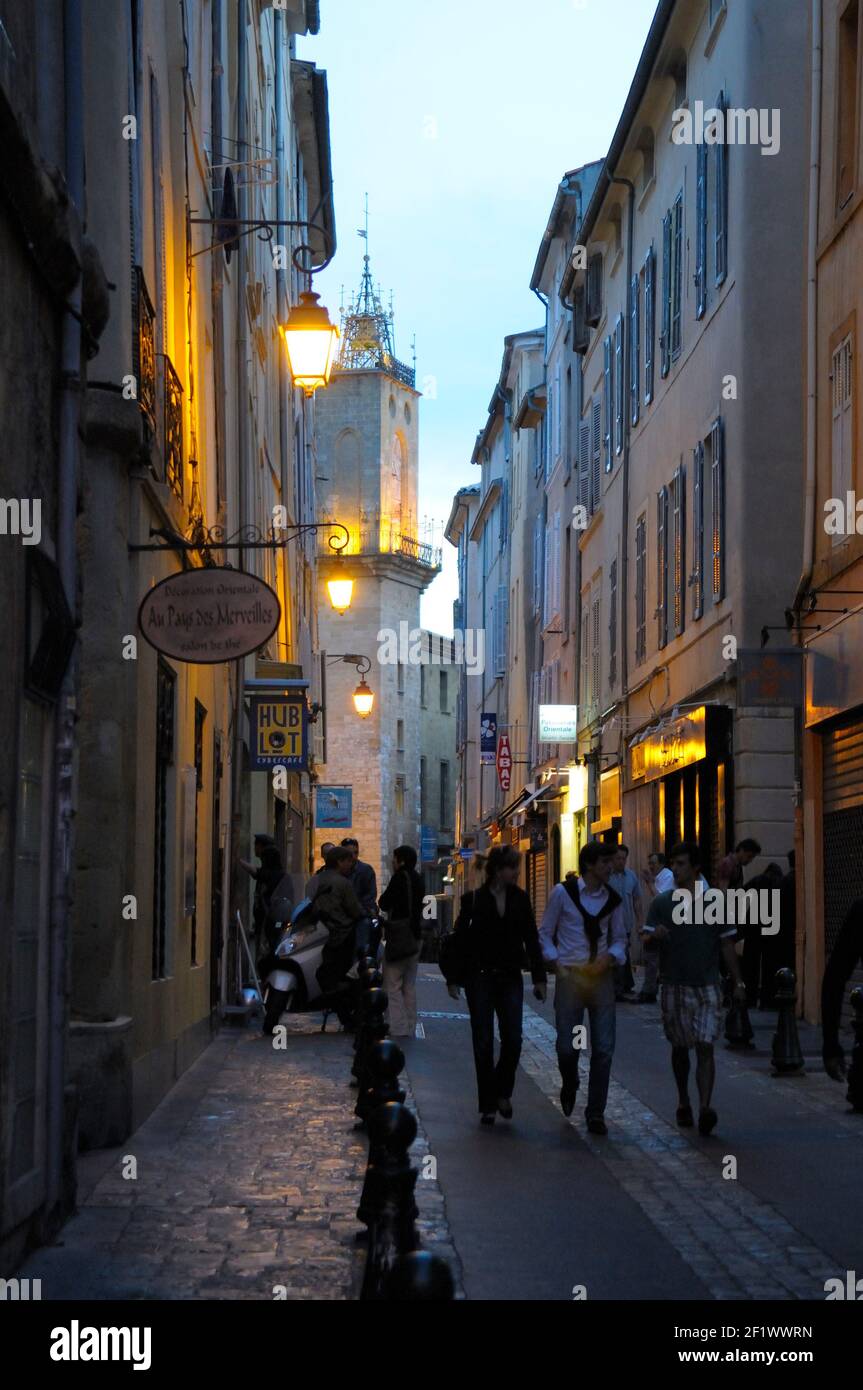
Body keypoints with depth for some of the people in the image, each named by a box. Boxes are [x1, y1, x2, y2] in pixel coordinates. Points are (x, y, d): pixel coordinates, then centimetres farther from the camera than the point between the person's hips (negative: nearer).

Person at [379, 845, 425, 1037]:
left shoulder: (400, 877, -12)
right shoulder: (418, 880, 13)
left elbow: (384, 903, -9)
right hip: (416, 936, 9)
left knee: (392, 984, -6)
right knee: (409, 985, 14)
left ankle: (398, 1027, -12)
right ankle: (410, 1027, 15)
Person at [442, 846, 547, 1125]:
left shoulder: (520, 899, 4)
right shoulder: (474, 899, -4)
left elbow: (531, 939, 8)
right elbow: (459, 939, 0)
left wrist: (539, 977, 4)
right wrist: (453, 979, -3)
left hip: (510, 977, 2)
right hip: (480, 977, -2)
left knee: (513, 1039, -7)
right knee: (484, 1043, 1)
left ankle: (502, 1093, 16)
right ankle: (488, 1105, 9)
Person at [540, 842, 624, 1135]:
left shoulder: (613, 899, 6)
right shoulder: (562, 893, -2)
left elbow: (619, 938, 15)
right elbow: (545, 933, 5)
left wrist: (610, 957, -6)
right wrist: (556, 963, -8)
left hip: (601, 976, 2)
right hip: (569, 975, -2)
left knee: (603, 1048, -1)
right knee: (567, 1045, 0)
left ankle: (595, 1113, 9)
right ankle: (569, 1086, 34)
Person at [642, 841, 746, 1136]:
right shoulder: (661, 903, 3)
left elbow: (727, 945, 7)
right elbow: (647, 938, -3)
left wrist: (738, 982, 4)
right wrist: (655, 935, -27)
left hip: (707, 987, -1)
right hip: (674, 986, 1)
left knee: (705, 1047, -11)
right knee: (680, 1047, 11)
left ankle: (705, 1108, -19)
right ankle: (683, 1103, 28)